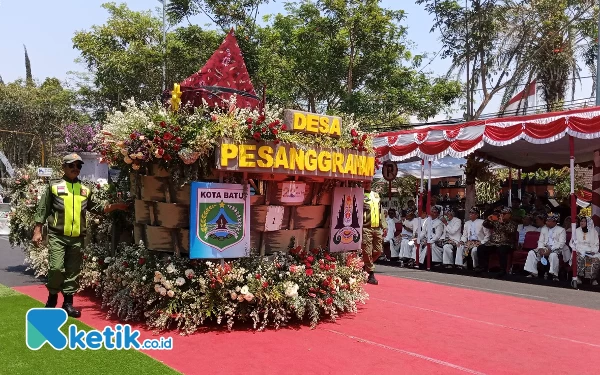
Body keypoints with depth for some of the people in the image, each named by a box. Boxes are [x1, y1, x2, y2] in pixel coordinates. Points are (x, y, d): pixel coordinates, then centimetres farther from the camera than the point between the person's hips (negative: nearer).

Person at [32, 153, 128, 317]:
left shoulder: (85, 190, 12)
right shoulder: (54, 186, 3)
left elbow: (95, 209, 16)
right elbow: (42, 210, 4)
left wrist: (114, 207, 4)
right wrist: (37, 231, -1)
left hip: (77, 237, 3)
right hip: (57, 236, -3)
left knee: (73, 271, 7)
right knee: (56, 268, -10)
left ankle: (68, 303, 18)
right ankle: (52, 298, 14)